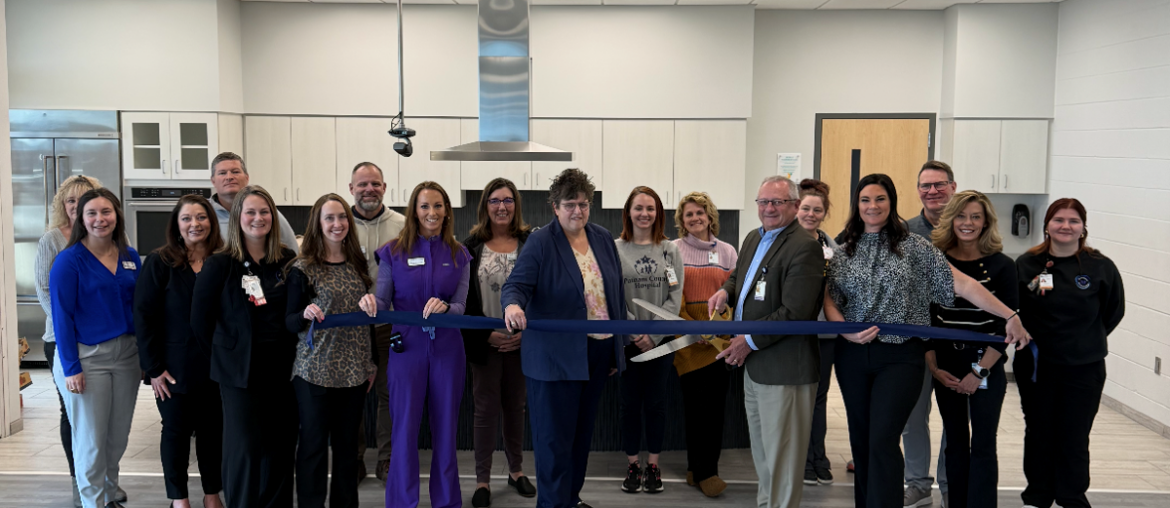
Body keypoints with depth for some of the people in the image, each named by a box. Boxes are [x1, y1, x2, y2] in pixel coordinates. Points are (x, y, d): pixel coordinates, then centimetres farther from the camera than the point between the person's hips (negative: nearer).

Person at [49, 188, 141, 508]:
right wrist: (71, 368, -14)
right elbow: (62, 316, -10)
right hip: (86, 358, -4)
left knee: (119, 436, 13)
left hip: (126, 355, 5)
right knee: (91, 439, 3)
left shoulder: (130, 257, 6)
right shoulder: (69, 260, -8)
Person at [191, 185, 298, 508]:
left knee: (280, 447, 9)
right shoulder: (220, 264, -4)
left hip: (282, 369, 3)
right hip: (240, 372, -3)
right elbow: (200, 319, -1)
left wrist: (293, 352, 1)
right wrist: (225, 355, 2)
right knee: (245, 448, 0)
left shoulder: (288, 261, 3)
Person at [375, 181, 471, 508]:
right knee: (405, 429, 0)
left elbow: (460, 307, -1)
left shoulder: (459, 255, 6)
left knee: (445, 430, 8)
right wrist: (370, 303, -25)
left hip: (447, 349, 2)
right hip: (407, 348, -1)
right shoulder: (393, 252, 2)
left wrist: (444, 307, -23)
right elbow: (382, 302, -2)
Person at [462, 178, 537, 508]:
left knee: (516, 406, 12)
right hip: (485, 342, -1)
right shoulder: (471, 246, -1)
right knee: (486, 409, 3)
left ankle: (516, 470, 27)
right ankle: (482, 480, 12)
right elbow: (464, 298, -3)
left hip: (522, 341, 1)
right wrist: (486, 334, -11)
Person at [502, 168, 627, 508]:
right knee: (554, 435, 0)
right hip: (554, 356, -6)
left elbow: (617, 294, 13)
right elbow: (517, 285, -17)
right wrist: (513, 305, -41)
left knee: (582, 430, 16)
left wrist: (618, 346, 13)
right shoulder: (540, 243, -8)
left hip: (598, 353, 6)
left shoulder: (604, 240, 9)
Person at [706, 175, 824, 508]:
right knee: (761, 452, 22)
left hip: (783, 368, -9)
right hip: (753, 364, 9)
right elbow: (740, 273, 28)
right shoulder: (753, 238, 10)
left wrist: (749, 341, -18)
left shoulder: (804, 247, -19)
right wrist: (726, 290, 5)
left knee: (781, 456, 2)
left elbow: (795, 313, -24)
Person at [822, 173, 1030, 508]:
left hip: (900, 356, -4)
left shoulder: (913, 246, -2)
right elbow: (829, 300, 5)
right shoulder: (843, 252, 8)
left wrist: (1010, 316, -11)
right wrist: (846, 330, -14)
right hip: (853, 356, 4)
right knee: (861, 440, 12)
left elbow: (961, 284, -6)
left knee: (882, 441, -13)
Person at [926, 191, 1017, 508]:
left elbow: (1007, 325, -6)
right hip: (946, 368, 2)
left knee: (982, 446, 0)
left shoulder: (1002, 266, -5)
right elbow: (924, 318, 4)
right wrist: (933, 367, -3)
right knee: (955, 443, 11)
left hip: (987, 367, -2)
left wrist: (979, 372, -10)